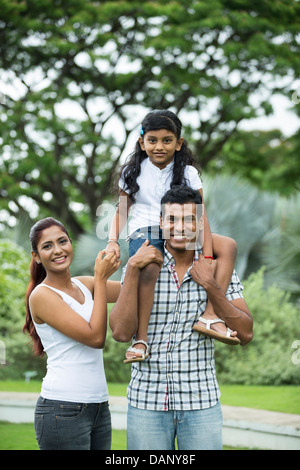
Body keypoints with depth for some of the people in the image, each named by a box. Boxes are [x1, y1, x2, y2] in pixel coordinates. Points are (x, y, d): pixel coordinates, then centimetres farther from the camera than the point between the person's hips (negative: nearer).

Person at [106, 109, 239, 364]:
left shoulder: (188, 173, 4)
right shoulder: (133, 172, 7)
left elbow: (199, 216, -2)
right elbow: (122, 210, 13)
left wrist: (207, 259, -12)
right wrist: (113, 241, -5)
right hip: (144, 233, -3)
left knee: (228, 245, -18)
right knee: (149, 266, -38)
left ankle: (210, 316, -22)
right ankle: (140, 338, -32)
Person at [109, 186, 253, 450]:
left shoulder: (217, 270, 3)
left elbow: (245, 334, -4)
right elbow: (121, 333, -9)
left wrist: (211, 287, -14)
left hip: (201, 403, 1)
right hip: (147, 401, 0)